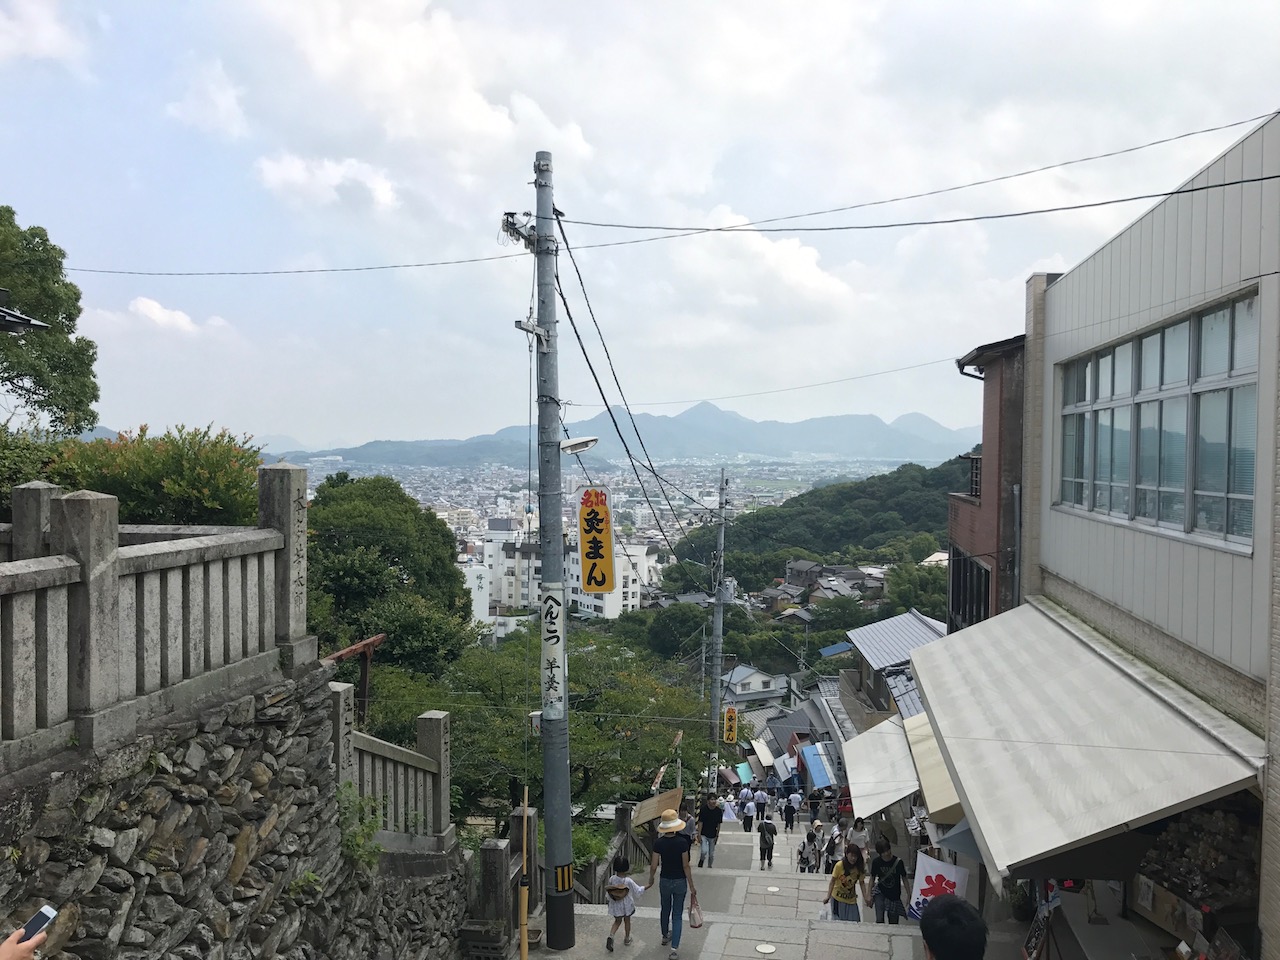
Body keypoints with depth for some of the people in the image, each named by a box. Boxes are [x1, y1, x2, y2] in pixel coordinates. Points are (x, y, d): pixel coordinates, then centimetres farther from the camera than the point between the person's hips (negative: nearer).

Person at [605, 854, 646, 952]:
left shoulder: (612, 879, -17)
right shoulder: (629, 881, -24)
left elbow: (608, 892, -4)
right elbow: (638, 891, -13)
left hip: (616, 905, 2)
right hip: (627, 905, -2)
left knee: (617, 921, 19)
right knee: (627, 920, 21)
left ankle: (611, 936, -3)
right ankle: (627, 938, 36)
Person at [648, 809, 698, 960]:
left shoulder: (658, 843, -13)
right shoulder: (682, 842, -19)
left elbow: (654, 866, -7)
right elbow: (686, 866, -14)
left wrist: (650, 881, 12)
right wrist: (691, 886, -5)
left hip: (664, 881, 2)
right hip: (680, 882, -2)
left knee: (665, 910, 25)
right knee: (677, 915, 7)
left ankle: (665, 936, 47)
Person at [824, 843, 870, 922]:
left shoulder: (859, 868, -8)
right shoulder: (839, 865, -17)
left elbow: (861, 882, 3)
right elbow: (832, 881, -9)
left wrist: (865, 896, -10)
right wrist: (828, 897, -15)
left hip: (851, 900, 3)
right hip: (838, 899, -3)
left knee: (854, 922, -1)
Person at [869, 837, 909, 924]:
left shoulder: (898, 862, -14)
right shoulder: (876, 862, -10)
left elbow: (904, 879, -3)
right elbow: (872, 878, 3)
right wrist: (869, 895, 2)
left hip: (895, 895, 0)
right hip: (880, 893, 0)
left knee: (893, 923, 5)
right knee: (879, 920, -17)